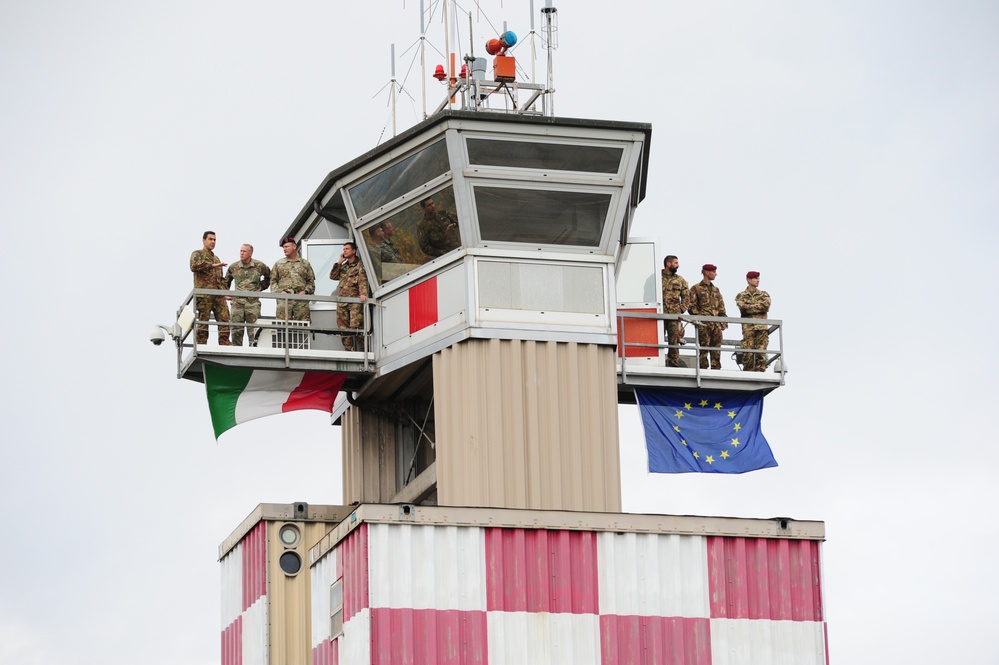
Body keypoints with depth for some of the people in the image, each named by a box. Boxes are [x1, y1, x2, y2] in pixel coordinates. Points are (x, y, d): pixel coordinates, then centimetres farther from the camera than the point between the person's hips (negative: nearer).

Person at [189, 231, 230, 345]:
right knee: (203, 322, -6)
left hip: (219, 296, 6)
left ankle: (225, 346, -5)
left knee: (224, 320, -4)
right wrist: (212, 265, -18)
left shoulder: (216, 259, 29)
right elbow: (194, 266, -16)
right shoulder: (197, 254, 7)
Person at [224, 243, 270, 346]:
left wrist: (261, 287, 13)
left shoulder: (259, 266, 3)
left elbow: (269, 277, 21)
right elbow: (226, 281, 24)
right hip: (237, 301, 2)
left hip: (253, 302, -2)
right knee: (236, 329, 0)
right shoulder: (233, 267, 8)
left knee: (253, 329, -6)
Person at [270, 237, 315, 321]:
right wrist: (279, 291, -5)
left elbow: (311, 282, 14)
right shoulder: (279, 264, 16)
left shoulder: (305, 264, 16)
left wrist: (305, 291, -4)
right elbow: (273, 281, 12)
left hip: (301, 299, 0)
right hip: (284, 299, 0)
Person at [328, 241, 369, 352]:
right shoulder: (343, 266, 22)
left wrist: (363, 293, -28)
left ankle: (363, 350, -11)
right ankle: (348, 350, 5)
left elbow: (363, 280, -11)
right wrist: (339, 262, 8)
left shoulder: (359, 265, 2)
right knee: (343, 328, 2)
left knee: (356, 326, -15)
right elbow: (332, 276, 14)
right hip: (342, 302, 6)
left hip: (355, 302, -6)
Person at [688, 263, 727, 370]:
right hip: (704, 325, -6)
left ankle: (716, 369, 7)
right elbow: (691, 307, -3)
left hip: (716, 324, 6)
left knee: (716, 350, 4)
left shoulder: (715, 290, 21)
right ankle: (703, 370, -6)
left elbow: (721, 308, 21)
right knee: (704, 349, -7)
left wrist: (724, 321, 11)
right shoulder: (696, 288, 3)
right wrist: (699, 317, -13)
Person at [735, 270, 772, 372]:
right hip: (748, 327, -1)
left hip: (762, 327, 1)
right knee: (748, 354, -7)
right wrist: (759, 307, -4)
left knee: (761, 354, -7)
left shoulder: (764, 295, 18)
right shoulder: (741, 296, 13)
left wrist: (750, 307, -2)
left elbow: (766, 305, -2)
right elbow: (743, 307, -7)